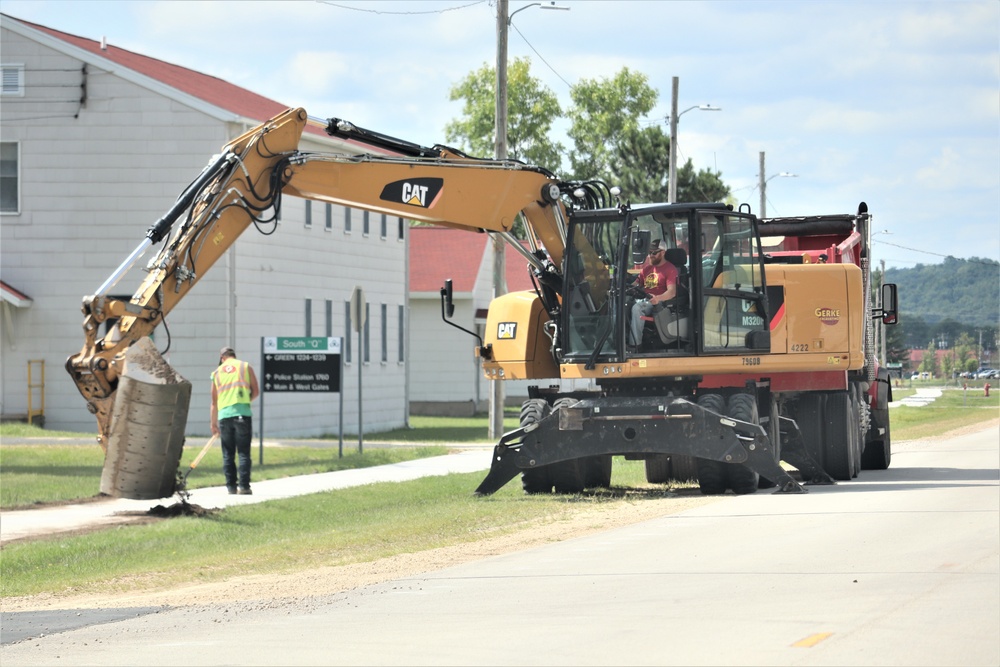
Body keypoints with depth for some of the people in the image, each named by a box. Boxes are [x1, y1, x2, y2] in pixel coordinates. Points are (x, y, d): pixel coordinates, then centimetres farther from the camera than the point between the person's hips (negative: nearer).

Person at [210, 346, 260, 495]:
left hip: (224, 415, 2)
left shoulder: (217, 372, 15)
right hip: (243, 414, -2)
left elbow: (214, 401, 17)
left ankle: (231, 486, 9)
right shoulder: (245, 367, 9)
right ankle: (243, 486, -6)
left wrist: (214, 423, 23)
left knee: (228, 454, 9)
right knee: (244, 453, -1)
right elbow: (256, 391, 6)